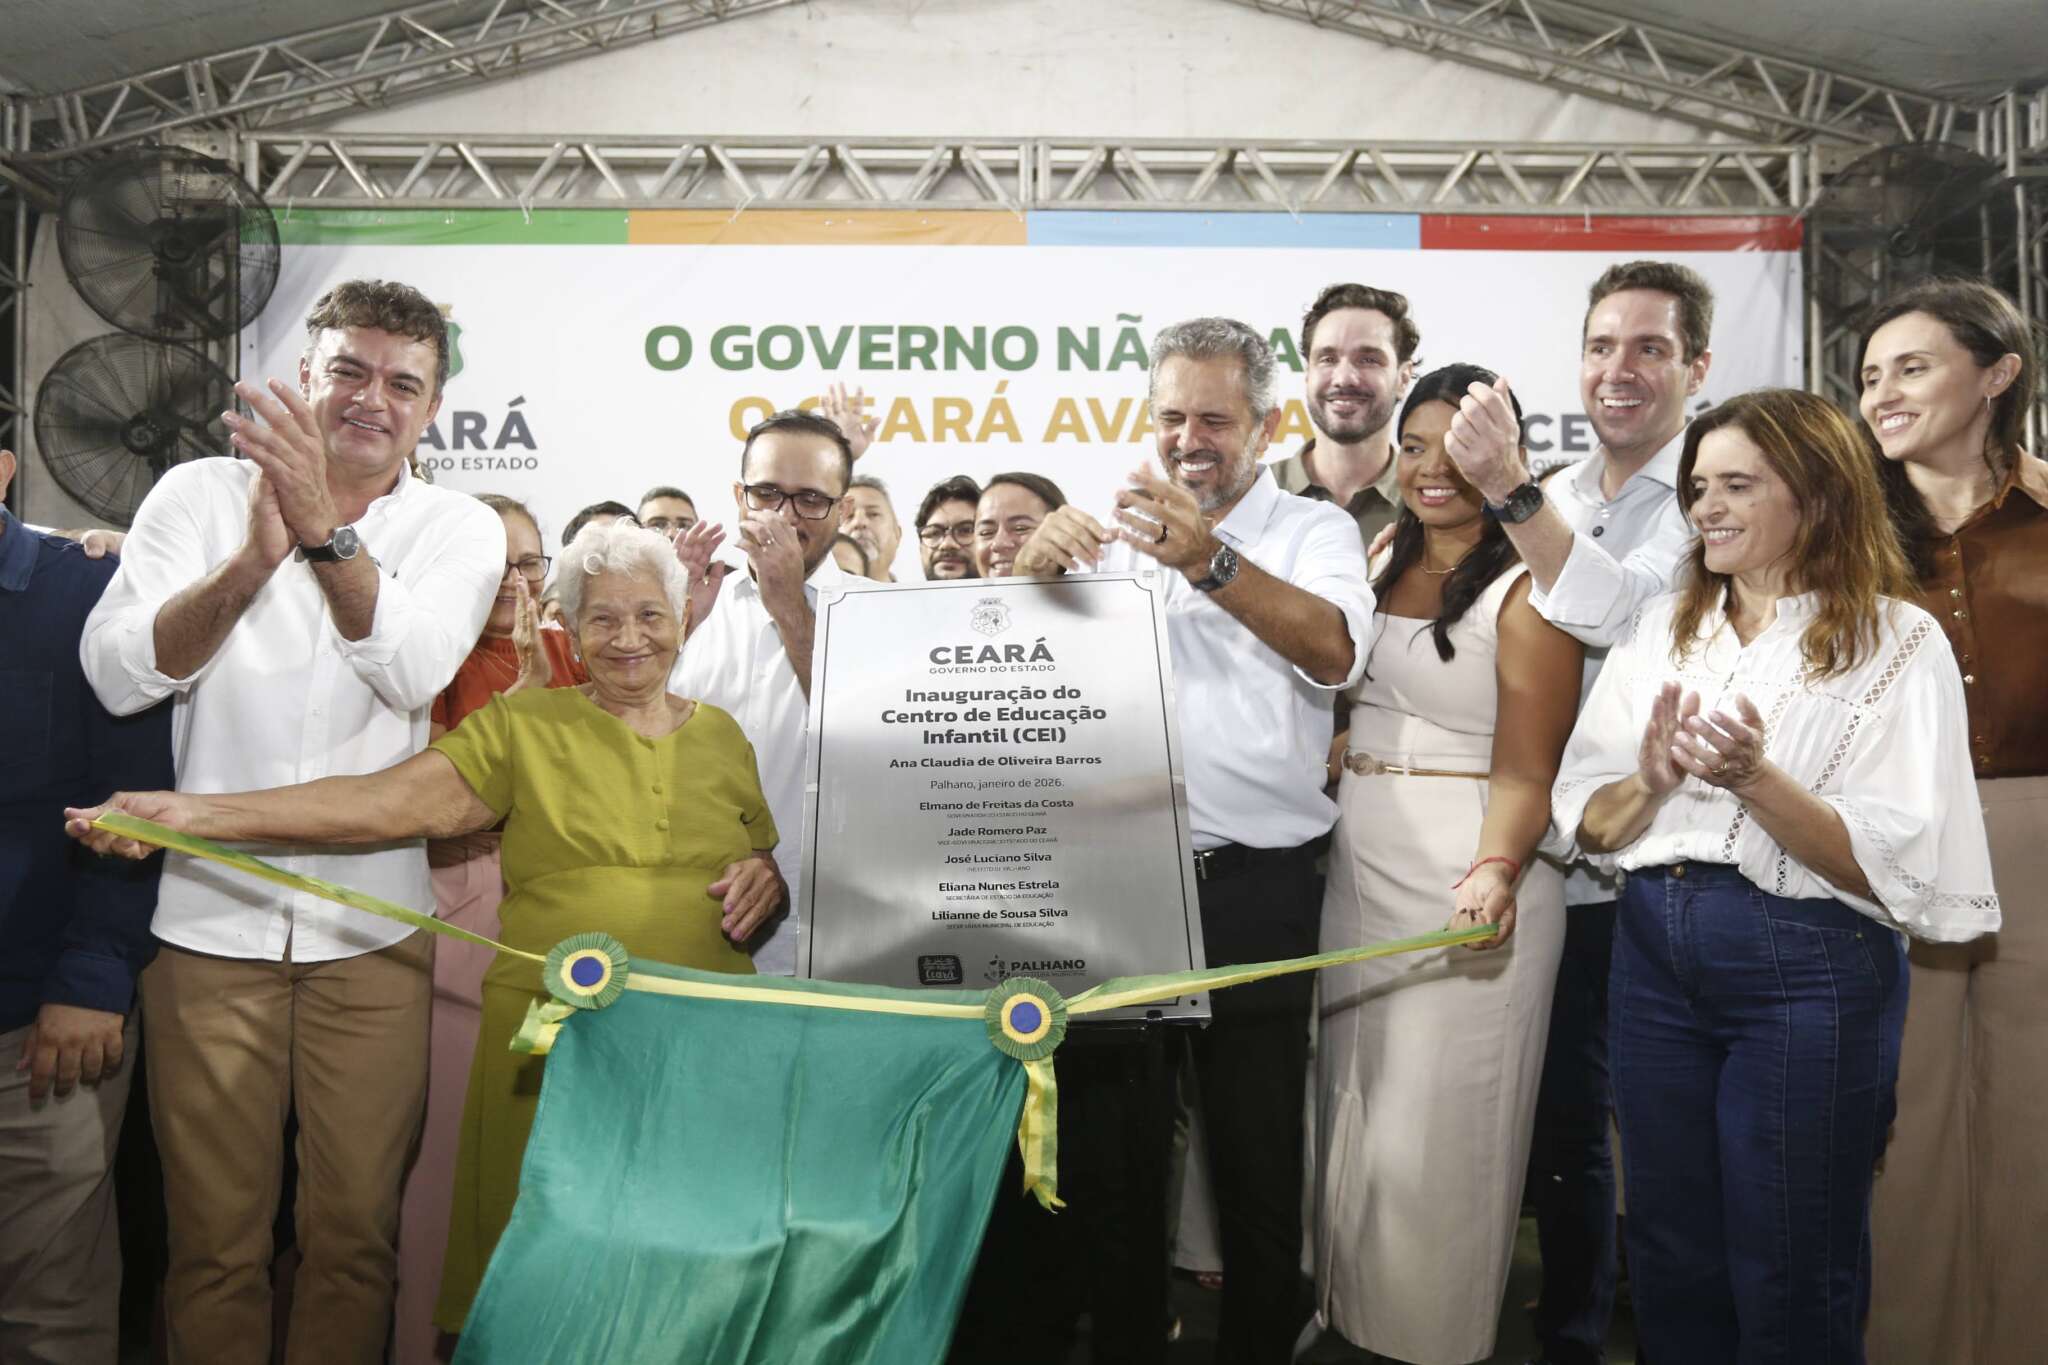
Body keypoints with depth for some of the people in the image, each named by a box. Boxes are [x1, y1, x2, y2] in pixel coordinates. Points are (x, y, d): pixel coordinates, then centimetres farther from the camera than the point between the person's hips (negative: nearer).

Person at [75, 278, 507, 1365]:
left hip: (372, 935, 0)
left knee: (356, 1233, 8)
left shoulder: (458, 530, 4)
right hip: (207, 919, 0)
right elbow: (116, 674, -8)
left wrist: (324, 530, -27)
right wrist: (251, 560, -22)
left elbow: (411, 670, -14)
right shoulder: (200, 494, 4)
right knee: (214, 1236, 8)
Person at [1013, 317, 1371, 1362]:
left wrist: (1209, 563, -33)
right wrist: (1035, 562, -19)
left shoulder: (1312, 532, 3)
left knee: (1256, 1151, 7)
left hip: (1254, 885, -3)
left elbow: (1335, 652, -17)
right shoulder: (1116, 530, 12)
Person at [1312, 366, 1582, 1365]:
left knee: (1439, 1122, 2)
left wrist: (1496, 870, -31)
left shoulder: (1525, 589, -10)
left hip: (1467, 876, -7)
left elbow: (1527, 768, -15)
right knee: (1356, 1100, 16)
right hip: (1361, 862, 7)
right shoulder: (1384, 561, 11)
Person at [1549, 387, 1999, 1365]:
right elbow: (1586, 822, 5)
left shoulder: (1897, 643, -6)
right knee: (1669, 1258, 16)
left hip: (1809, 968, -4)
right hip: (1654, 949, 5)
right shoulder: (1662, 629, 8)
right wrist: (1650, 782, -16)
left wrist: (1755, 780, -26)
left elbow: (1895, 868, -13)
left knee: (1788, 1284, 9)